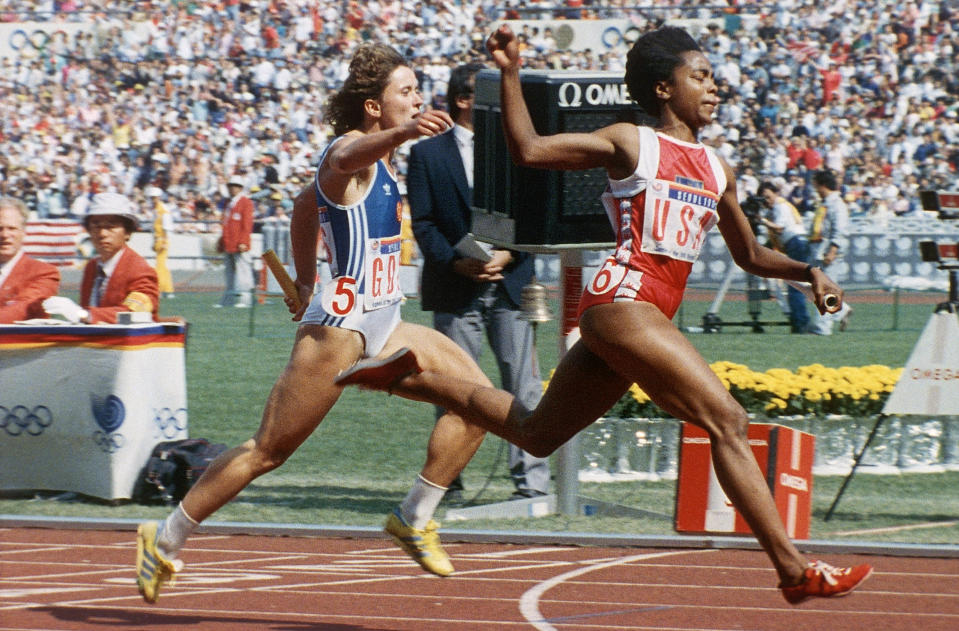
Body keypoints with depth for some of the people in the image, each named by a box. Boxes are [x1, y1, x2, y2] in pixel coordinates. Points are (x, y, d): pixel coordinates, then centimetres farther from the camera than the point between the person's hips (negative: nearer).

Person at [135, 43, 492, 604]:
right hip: (341, 323, -9)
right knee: (269, 449, -4)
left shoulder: (383, 162, 16)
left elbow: (305, 207, 30)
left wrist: (305, 281, 31)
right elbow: (348, 157, -40)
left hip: (383, 324, 9)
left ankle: (415, 519, 5)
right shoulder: (349, 148, -12)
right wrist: (404, 133, -59)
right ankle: (164, 540, 7)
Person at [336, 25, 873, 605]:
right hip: (623, 301, -9)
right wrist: (511, 74, -12)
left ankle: (413, 379, 27)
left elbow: (749, 254, 29)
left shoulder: (717, 171, 20)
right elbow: (528, 149, -3)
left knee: (537, 434, 16)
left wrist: (807, 272, 12)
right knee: (727, 420, -16)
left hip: (653, 315, 9)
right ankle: (793, 568, -18)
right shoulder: (632, 144, 1)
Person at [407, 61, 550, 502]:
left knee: (523, 385, -5)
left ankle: (531, 481, -4)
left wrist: (508, 255, -11)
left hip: (509, 281, 1)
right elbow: (422, 222, 0)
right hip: (454, 287, -1)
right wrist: (455, 262, -13)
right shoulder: (427, 154, 5)